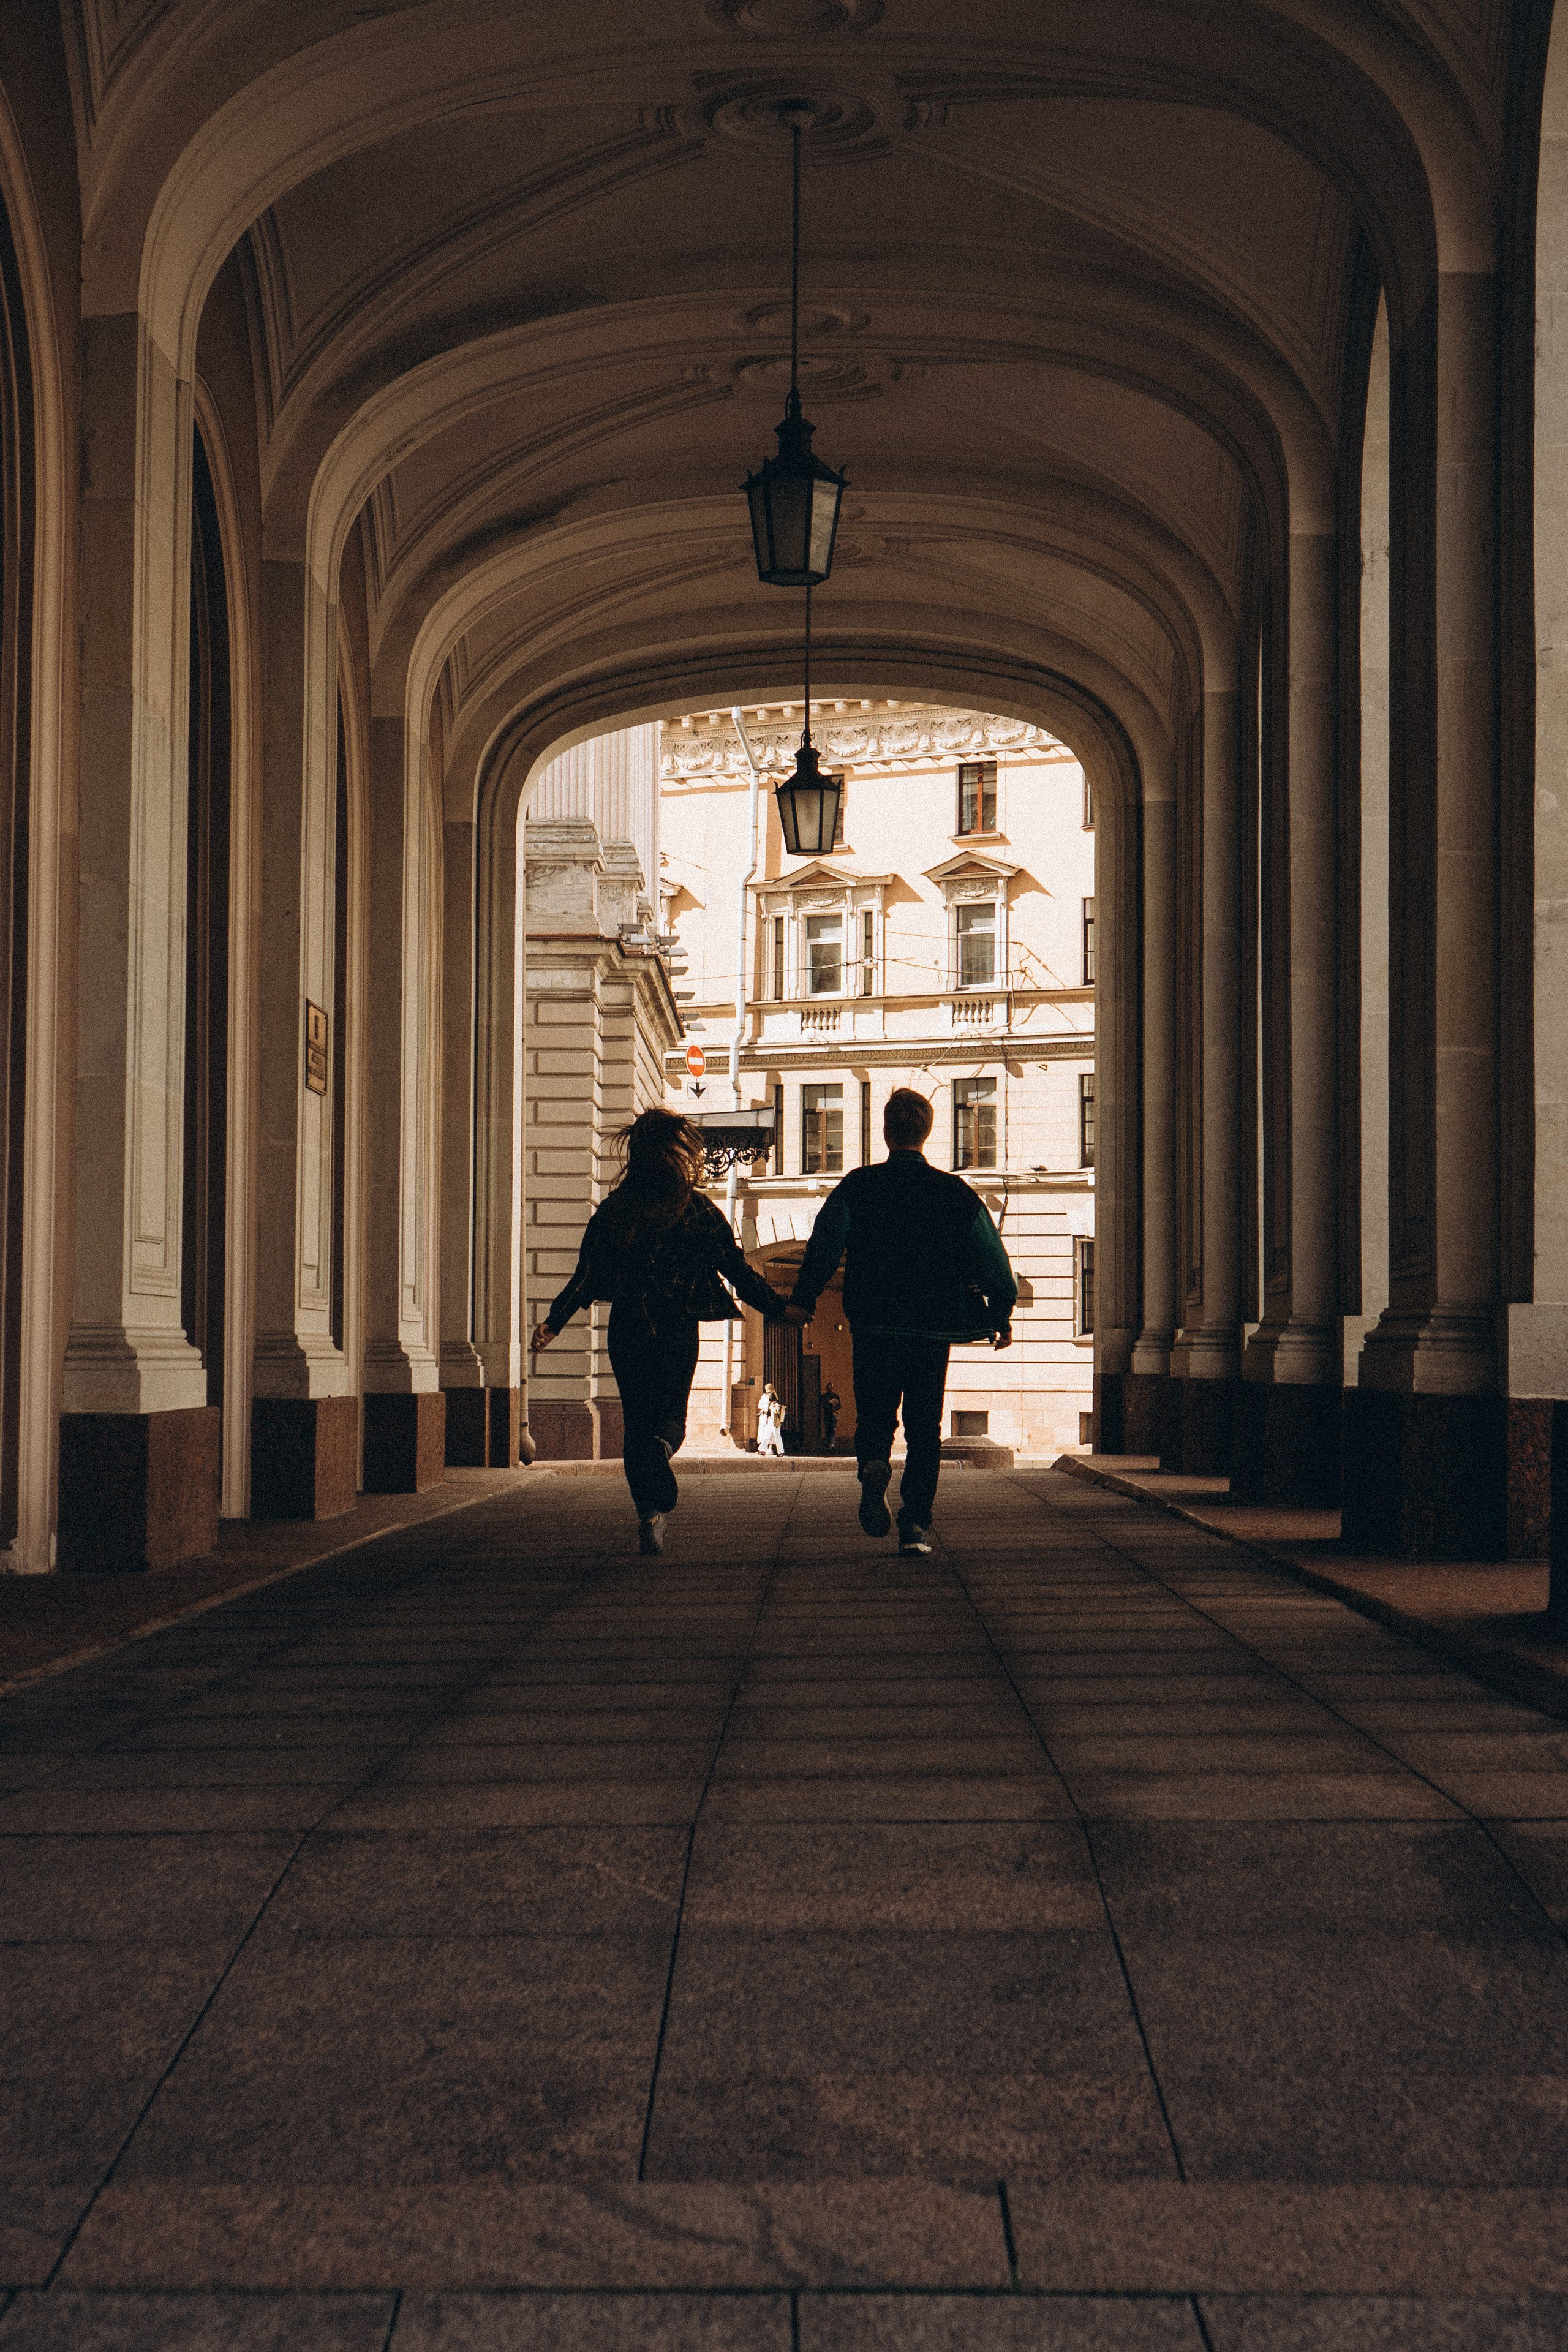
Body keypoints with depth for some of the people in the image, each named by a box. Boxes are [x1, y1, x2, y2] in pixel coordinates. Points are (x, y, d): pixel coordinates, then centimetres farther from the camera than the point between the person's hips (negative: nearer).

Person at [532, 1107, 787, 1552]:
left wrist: (554, 1323, 8)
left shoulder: (613, 1210, 1)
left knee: (636, 1423, 11)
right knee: (670, 1416, 10)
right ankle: (661, 1446, -27)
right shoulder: (700, 1211, -3)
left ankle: (650, 1515, 1)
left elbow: (586, 1276, 0)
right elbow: (739, 1273, -2)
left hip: (627, 1329, 1)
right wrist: (781, 1311, 7)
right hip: (678, 1332, -1)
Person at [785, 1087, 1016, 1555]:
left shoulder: (857, 1187, -3)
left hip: (873, 1324, -1)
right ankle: (915, 1523, -1)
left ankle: (873, 1465, -20)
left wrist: (801, 1301, 0)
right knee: (925, 1427, 8)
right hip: (932, 1328, 1)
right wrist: (1002, 1316, 14)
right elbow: (993, 1261, 3)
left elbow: (824, 1246, -9)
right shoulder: (956, 1193, 1)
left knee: (874, 1415, 13)